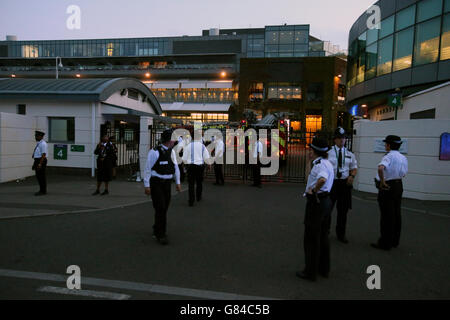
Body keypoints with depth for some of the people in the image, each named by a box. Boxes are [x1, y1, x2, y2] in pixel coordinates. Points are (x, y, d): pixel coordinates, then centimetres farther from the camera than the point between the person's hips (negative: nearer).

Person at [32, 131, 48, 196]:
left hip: (41, 161, -10)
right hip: (37, 161, 10)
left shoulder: (43, 144, -14)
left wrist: (40, 164, -25)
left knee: (42, 176, -3)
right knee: (38, 176, 14)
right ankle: (41, 190, 23)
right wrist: (35, 163, 17)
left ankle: (43, 191, 4)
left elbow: (43, 155, -21)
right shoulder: (38, 143, 16)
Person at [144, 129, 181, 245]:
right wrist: (147, 185, -13)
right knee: (160, 208, -10)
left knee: (164, 208, 12)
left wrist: (178, 182, 7)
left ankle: (157, 231, 31)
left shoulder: (172, 152, 8)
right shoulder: (154, 152, -13)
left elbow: (176, 167, 12)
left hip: (167, 183, 7)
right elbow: (148, 168, -11)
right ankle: (160, 235, 1)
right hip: (156, 183, -7)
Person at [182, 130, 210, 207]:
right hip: (200, 166, 1)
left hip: (191, 166, -1)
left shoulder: (188, 146, -2)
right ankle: (198, 197, 34)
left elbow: (184, 159, 0)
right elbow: (207, 158, -4)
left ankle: (191, 201, -2)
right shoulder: (202, 146, -2)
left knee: (191, 184, 3)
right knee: (199, 182, 18)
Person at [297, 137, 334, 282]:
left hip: (316, 202, -10)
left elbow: (322, 179, -41)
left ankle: (310, 272, 14)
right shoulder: (327, 163, 11)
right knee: (323, 236, 19)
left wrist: (313, 190, -24)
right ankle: (324, 269, 33)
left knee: (311, 238, 3)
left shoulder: (319, 164, -20)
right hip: (326, 200, 10)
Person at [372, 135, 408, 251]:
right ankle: (395, 241, 27)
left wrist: (382, 181, -25)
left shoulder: (389, 156, -18)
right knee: (397, 214, 15)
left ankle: (385, 243, 7)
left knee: (387, 215, -1)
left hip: (387, 188, -8)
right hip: (399, 186, 8)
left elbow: (380, 168, -36)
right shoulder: (403, 158, 8)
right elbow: (404, 174, 18)